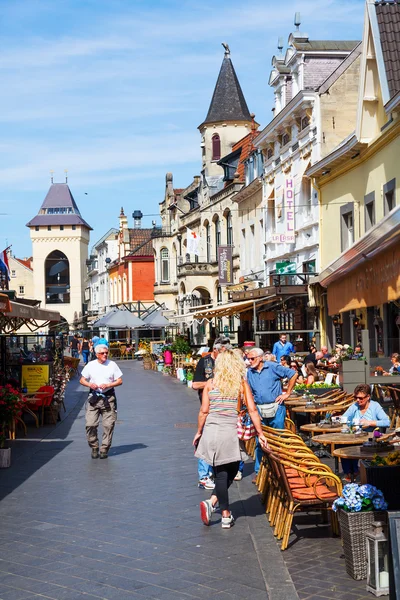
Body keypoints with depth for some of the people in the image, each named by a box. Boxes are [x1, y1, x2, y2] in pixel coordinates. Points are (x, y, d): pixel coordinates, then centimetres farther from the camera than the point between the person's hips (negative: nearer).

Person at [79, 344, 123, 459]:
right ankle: (94, 448, 8)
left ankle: (104, 449, 7)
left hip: (109, 398, 0)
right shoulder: (90, 365, 7)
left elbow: (119, 381, 4)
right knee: (90, 425, -6)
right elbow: (82, 380, 11)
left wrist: (107, 385, -11)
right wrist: (90, 384, -11)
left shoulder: (112, 365, 5)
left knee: (108, 425, -3)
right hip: (94, 397, 0)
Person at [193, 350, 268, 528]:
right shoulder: (242, 384, 2)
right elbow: (252, 410, -1)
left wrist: (199, 432, 13)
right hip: (229, 433, -2)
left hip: (210, 431, 2)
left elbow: (204, 411, 2)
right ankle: (213, 501, 0)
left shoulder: (210, 384, 4)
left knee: (221, 472, 9)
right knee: (231, 469, 13)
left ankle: (226, 515, 7)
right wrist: (260, 434, 5)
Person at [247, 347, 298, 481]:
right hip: (259, 409, 4)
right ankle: (259, 472, 11)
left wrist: (287, 393, -4)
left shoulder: (273, 367, -5)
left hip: (276, 407, -4)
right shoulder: (250, 373, 8)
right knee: (260, 442, 4)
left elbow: (293, 374, -2)